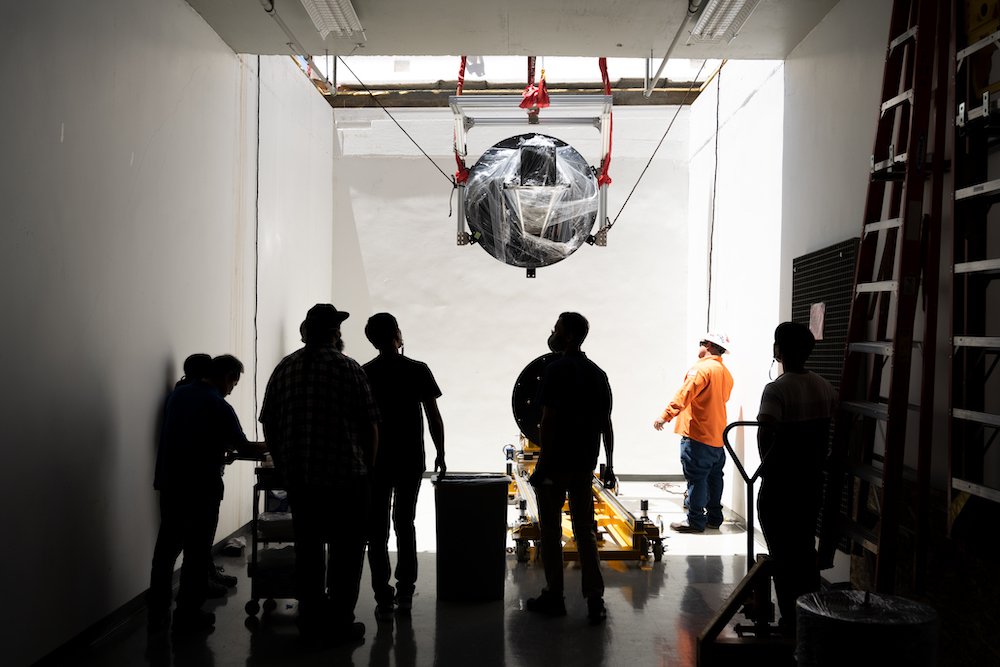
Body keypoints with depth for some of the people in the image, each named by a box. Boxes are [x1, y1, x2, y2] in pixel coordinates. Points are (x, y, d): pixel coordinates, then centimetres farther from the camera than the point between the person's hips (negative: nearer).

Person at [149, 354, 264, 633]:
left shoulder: (177, 394, 6)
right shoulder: (219, 407, -14)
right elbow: (244, 447, -10)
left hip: (169, 482, 6)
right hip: (201, 488, -6)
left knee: (166, 547, 13)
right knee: (197, 551, 4)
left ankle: (157, 612, 19)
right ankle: (188, 615, 9)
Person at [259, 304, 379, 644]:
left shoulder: (284, 368, 6)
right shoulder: (348, 368, -7)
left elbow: (268, 423, 8)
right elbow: (370, 424, -7)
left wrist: (282, 465, 18)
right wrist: (368, 466, 5)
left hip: (298, 476, 4)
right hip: (345, 475, -4)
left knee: (308, 547, 14)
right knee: (347, 548, 6)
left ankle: (310, 619, 20)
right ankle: (339, 622, 7)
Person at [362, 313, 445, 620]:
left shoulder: (365, 374, -3)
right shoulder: (418, 370, -4)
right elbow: (434, 417, -3)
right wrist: (440, 454, 7)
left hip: (376, 460, -1)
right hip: (411, 459, 1)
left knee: (378, 529, 3)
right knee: (405, 525, 15)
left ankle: (384, 599, 0)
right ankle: (405, 592, 19)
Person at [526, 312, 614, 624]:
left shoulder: (557, 370, -12)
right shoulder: (597, 373, 9)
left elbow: (548, 420, -16)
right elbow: (606, 423, 10)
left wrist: (542, 464, -13)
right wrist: (609, 465, 15)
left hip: (556, 463, -6)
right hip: (585, 464, 6)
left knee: (551, 532, 6)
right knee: (585, 533, 9)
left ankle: (554, 597, 13)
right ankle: (595, 601, 6)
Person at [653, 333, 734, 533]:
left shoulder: (702, 368, -13)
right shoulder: (726, 373, 13)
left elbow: (684, 395, -21)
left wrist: (665, 416, -24)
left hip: (697, 434, -9)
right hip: (717, 436, 9)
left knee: (696, 478, -4)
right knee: (714, 477, 14)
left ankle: (695, 520, 0)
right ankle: (714, 517, 22)